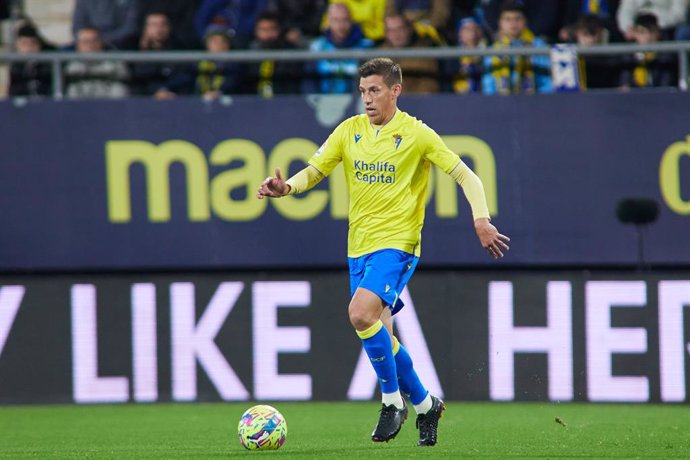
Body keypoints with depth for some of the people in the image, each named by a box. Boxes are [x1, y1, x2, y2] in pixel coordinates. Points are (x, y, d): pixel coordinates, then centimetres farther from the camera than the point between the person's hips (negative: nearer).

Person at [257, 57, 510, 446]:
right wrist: (287, 187, -16)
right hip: (359, 246, 6)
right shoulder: (349, 131, 7)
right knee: (382, 338, 6)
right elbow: (314, 171, 7)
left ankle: (393, 401, -10)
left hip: (398, 243, -6)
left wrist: (481, 220, -18)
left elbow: (466, 176, -4)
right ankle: (425, 405, 26)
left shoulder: (417, 134, -6)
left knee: (361, 313, -26)